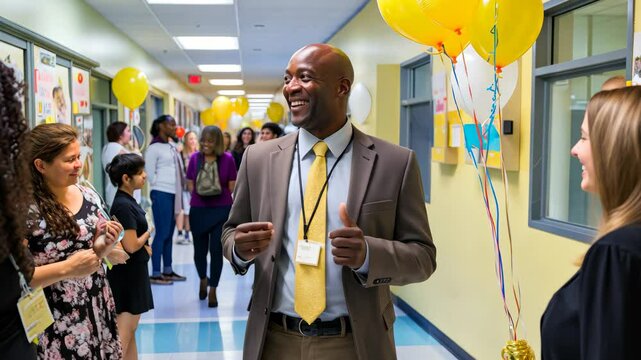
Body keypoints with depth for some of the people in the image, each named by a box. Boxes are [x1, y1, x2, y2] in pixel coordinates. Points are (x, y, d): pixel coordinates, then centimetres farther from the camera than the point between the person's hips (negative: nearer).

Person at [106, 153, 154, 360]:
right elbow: (131, 245, -22)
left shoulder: (128, 201, 8)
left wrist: (144, 245, -2)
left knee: (130, 332, 16)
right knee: (123, 335, -4)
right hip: (128, 275, -9)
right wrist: (148, 234, -4)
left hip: (134, 273, 9)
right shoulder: (123, 205, -20)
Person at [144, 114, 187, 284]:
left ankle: (167, 270, 20)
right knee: (161, 233, -6)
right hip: (162, 194, -8)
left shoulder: (172, 147, 16)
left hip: (174, 194, 8)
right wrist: (160, 187, -5)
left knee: (169, 234, 12)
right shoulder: (154, 148, -8)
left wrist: (181, 185, 9)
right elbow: (150, 173, -10)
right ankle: (155, 274, 0)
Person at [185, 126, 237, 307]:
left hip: (222, 210, -1)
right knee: (200, 250, 9)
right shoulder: (195, 158, 1)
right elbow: (190, 185, 4)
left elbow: (232, 187, 1)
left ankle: (213, 290, 13)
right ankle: (203, 279, 40)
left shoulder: (227, 159, -3)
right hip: (199, 210, 1)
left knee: (216, 250, -1)